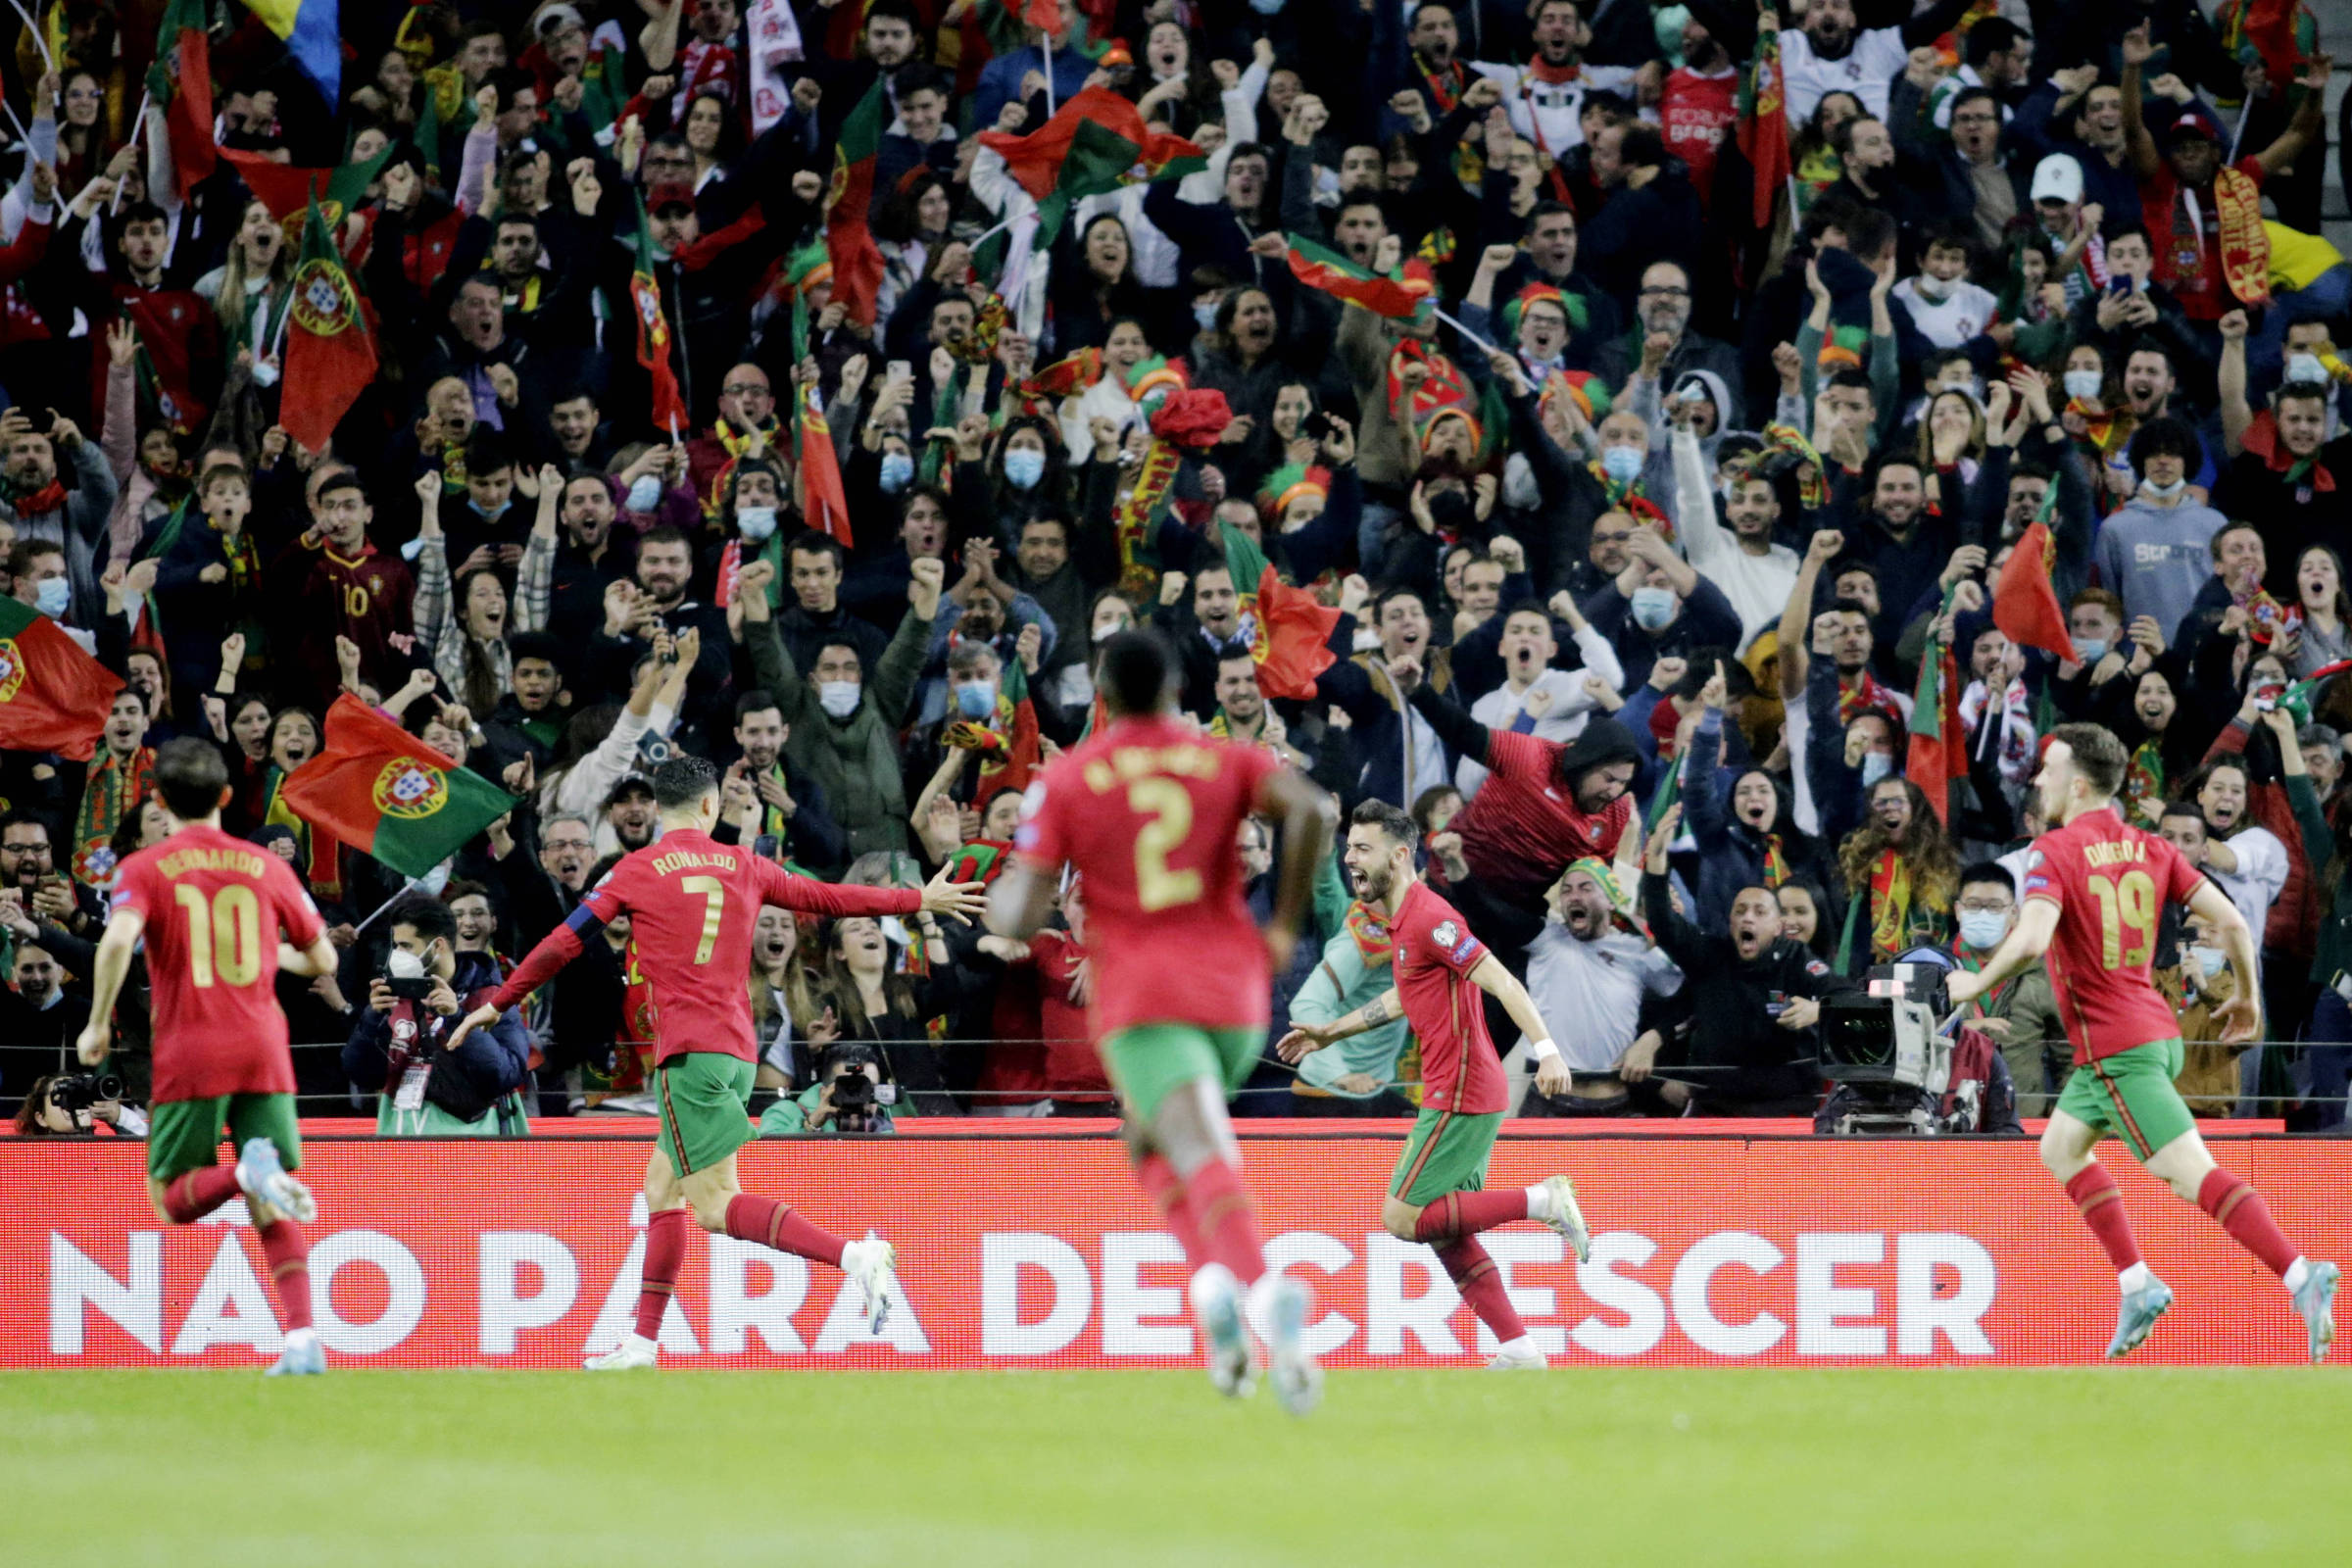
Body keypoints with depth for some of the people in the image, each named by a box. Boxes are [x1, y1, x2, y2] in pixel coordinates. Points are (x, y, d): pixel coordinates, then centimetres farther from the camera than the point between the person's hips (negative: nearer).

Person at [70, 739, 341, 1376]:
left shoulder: (145, 869, 1)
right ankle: (302, 1339, -12)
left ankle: (248, 1171, -23)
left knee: (172, 1201, 9)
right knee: (271, 1214, 7)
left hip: (190, 1056, -3)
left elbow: (119, 938, -18)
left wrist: (98, 1023, -7)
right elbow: (324, 960, 14)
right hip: (263, 1049, 3)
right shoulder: (266, 866, 9)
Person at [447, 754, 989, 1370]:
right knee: (661, 1191, 14)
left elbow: (564, 943, 2)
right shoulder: (742, 866, 12)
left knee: (716, 1206, -12)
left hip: (689, 1050, -6)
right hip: (738, 1049, 6)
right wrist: (919, 900, 37)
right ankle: (642, 1344, 13)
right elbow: (825, 898, 22)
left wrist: (500, 1002, 14)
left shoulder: (638, 870, 0)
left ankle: (854, 1256, -28)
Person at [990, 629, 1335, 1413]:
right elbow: (1311, 810, -12)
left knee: (1205, 1157, -20)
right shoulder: (1230, 760, 9)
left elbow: (1019, 918, -2)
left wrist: (999, 900, 22)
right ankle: (1216, 1279, 4)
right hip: (1235, 993, 3)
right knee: (1149, 1139, 26)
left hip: (1141, 1002, -3)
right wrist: (1286, 926, -2)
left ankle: (1260, 1285, -48)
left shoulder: (1062, 782, 5)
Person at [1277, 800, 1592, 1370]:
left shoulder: (1428, 917, -16)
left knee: (1402, 1217, -10)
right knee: (1446, 1233, 10)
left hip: (1460, 1096, -10)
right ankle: (1519, 1350, 9)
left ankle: (1543, 1201, -8)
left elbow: (1502, 982, -22)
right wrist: (1328, 1032, 38)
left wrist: (1545, 1050, -32)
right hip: (1454, 1094, 10)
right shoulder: (1402, 920, 15)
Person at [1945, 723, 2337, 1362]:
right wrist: (2246, 996, 17)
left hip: (2115, 1047, -8)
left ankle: (2301, 1277, -26)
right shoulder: (2149, 849, 8)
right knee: (2059, 1147, 23)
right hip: (2155, 1031, 8)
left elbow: (2032, 938, -28)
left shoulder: (2056, 852, -12)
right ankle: (2137, 1286, 18)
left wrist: (1975, 984, -11)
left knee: (2191, 1174, -14)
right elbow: (2231, 921, 2)